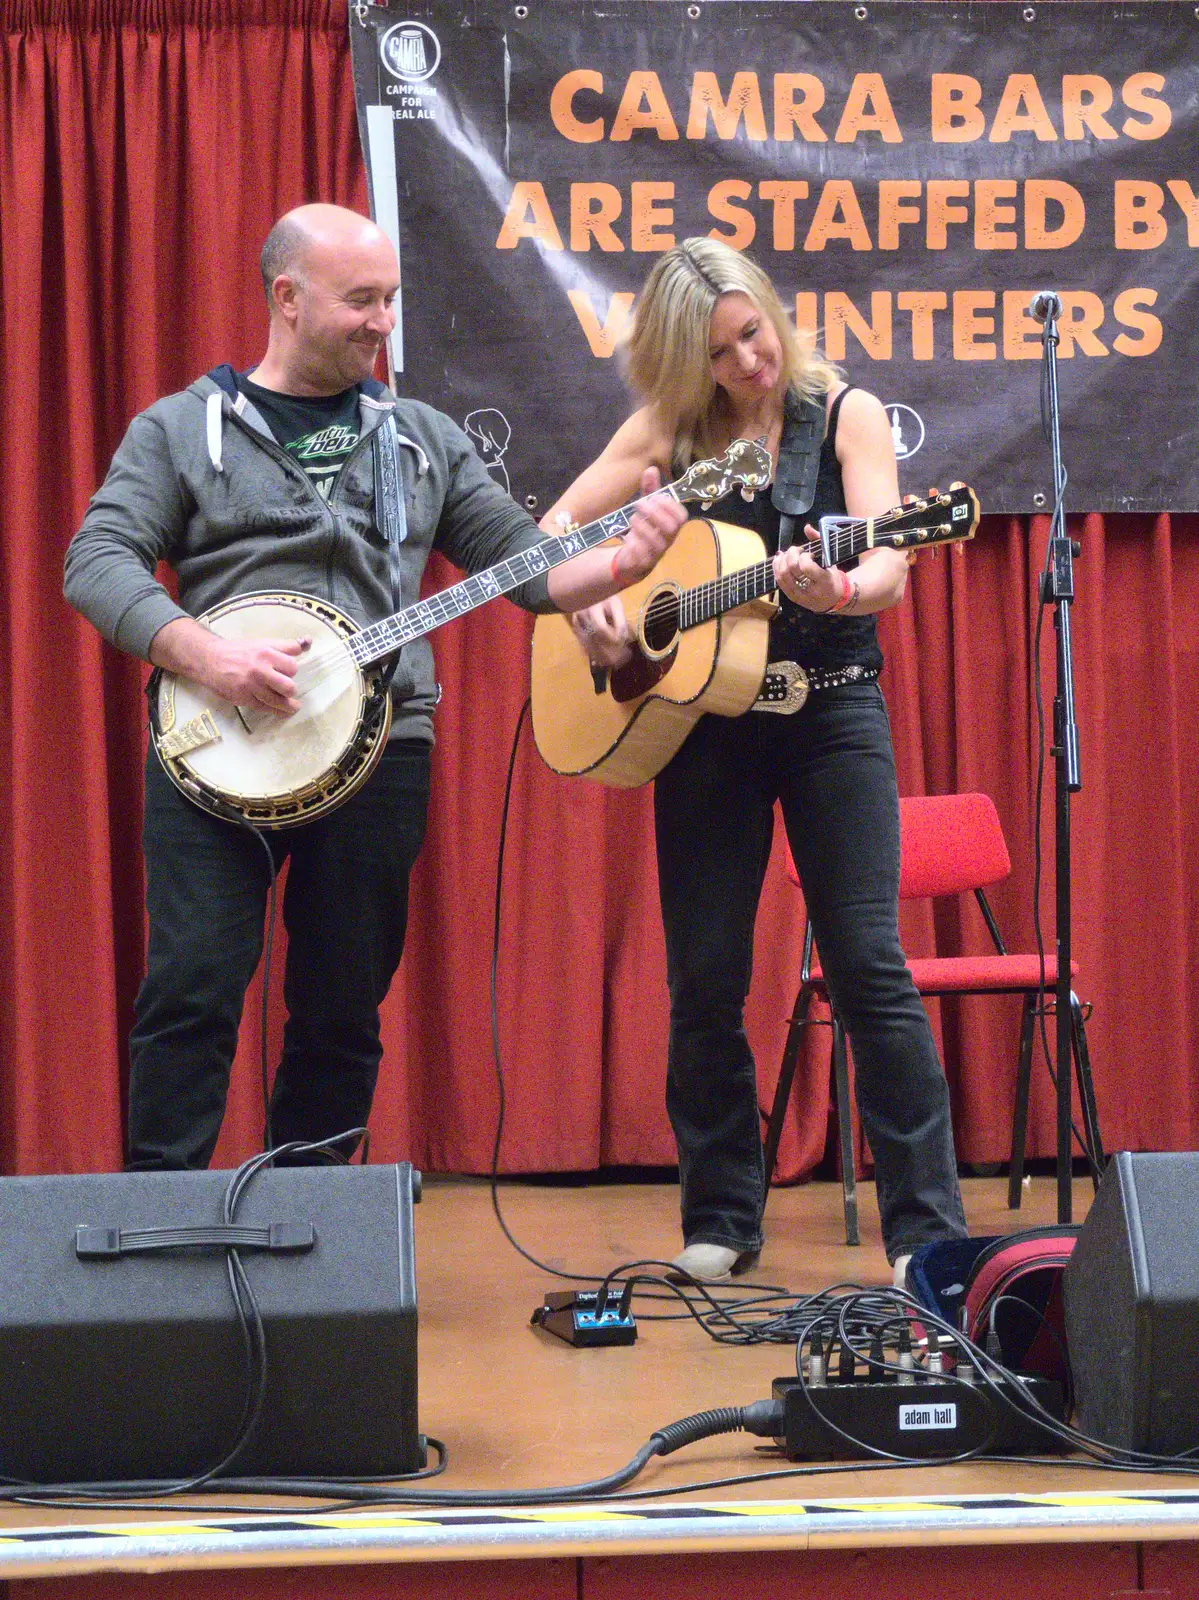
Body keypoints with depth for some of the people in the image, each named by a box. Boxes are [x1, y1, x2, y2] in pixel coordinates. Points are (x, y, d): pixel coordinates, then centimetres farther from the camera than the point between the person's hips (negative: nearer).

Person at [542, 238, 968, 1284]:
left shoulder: (845, 413, -2)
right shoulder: (671, 426, 5)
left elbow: (889, 571, -14)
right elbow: (556, 525, 5)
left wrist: (834, 589, -36)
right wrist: (584, 605, -15)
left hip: (831, 708, -2)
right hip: (702, 716, 2)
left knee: (869, 965, -9)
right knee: (704, 980, 3)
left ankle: (928, 1228, -3)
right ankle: (721, 1221, 16)